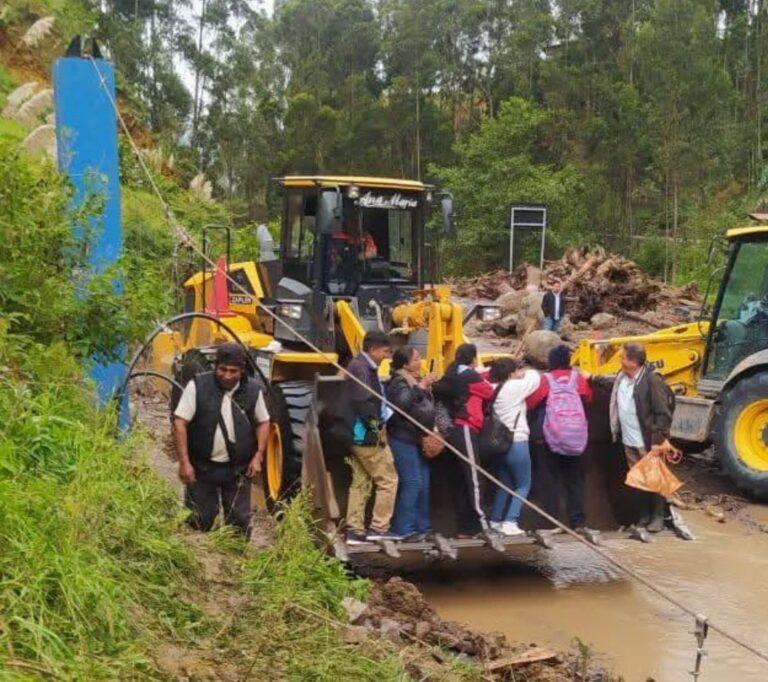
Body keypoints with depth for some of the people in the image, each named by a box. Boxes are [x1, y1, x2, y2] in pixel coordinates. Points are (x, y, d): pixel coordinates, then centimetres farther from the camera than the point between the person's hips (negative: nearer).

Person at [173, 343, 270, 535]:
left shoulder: (253, 390, -3)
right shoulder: (198, 386, -11)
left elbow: (263, 422, 10)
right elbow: (180, 422, -10)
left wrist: (258, 455, -2)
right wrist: (184, 462, -15)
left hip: (238, 469, 2)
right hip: (202, 467, -2)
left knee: (239, 520, 9)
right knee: (200, 520, 9)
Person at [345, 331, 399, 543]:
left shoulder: (364, 366, 17)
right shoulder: (361, 368, -15)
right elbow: (363, 403, -23)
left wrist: (379, 425, 8)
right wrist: (377, 428, -16)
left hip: (359, 436, 10)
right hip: (367, 436, -10)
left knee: (360, 483, 11)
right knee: (388, 480, -2)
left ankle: (355, 530, 13)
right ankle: (379, 527, 1)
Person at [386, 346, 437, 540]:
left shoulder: (418, 380, 15)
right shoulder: (398, 382, -12)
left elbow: (427, 407, 25)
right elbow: (403, 403, -31)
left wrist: (432, 427, 16)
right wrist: (420, 387, -32)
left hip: (418, 438, 9)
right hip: (403, 439, -9)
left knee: (424, 483, 11)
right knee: (412, 482, -12)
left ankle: (422, 525, 20)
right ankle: (404, 528, -6)